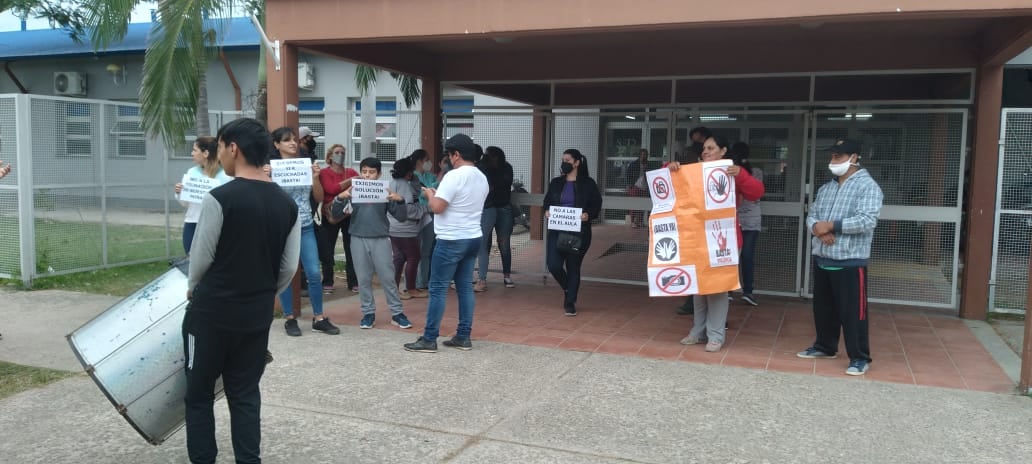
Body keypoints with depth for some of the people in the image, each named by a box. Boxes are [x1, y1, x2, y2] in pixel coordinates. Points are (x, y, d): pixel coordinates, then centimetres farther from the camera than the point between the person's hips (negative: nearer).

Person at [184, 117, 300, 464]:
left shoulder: (220, 198, -16)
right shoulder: (287, 204, 1)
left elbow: (201, 257, -8)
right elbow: (289, 267, 5)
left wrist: (194, 291, 12)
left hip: (212, 312, -5)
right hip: (258, 316, 5)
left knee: (199, 395, 10)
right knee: (245, 396, 14)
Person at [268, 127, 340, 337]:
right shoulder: (272, 169, -3)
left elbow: (319, 197, 6)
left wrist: (315, 177, -9)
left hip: (306, 227, 3)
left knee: (314, 273, 1)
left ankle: (318, 318, 12)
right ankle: (290, 319, 17)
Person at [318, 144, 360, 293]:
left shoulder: (351, 172, 11)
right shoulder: (324, 173, -1)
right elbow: (331, 189, -18)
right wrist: (350, 181, -18)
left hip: (349, 215, 3)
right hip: (330, 216, -3)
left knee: (352, 250, 4)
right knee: (327, 251, 2)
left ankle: (354, 282, 11)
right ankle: (327, 283, 12)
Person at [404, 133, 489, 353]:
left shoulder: (454, 176, -17)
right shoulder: (482, 178, 10)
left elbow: (437, 207, -19)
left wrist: (430, 194, 1)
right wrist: (440, 195, 20)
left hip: (452, 240, -8)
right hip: (473, 238, 8)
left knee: (438, 288, -2)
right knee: (465, 287, 11)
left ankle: (429, 339, 2)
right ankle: (464, 337, 14)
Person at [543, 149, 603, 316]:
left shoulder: (588, 183, -1)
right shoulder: (556, 183, 10)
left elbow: (597, 205, 1)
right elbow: (547, 201, 17)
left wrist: (588, 215, -18)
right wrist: (546, 211, -5)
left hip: (579, 232, -3)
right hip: (557, 230, 3)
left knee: (573, 267, 4)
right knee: (553, 265, -7)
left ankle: (570, 302, 19)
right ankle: (568, 289, 24)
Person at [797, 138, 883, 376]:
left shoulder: (868, 186, -8)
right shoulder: (825, 188, 16)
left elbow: (867, 220, -19)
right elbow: (812, 215, 11)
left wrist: (831, 225, -18)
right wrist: (818, 229, -12)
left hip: (850, 262, -7)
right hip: (822, 260, 7)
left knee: (852, 312, -3)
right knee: (823, 308, 17)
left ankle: (859, 358, 7)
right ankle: (824, 347, 32)